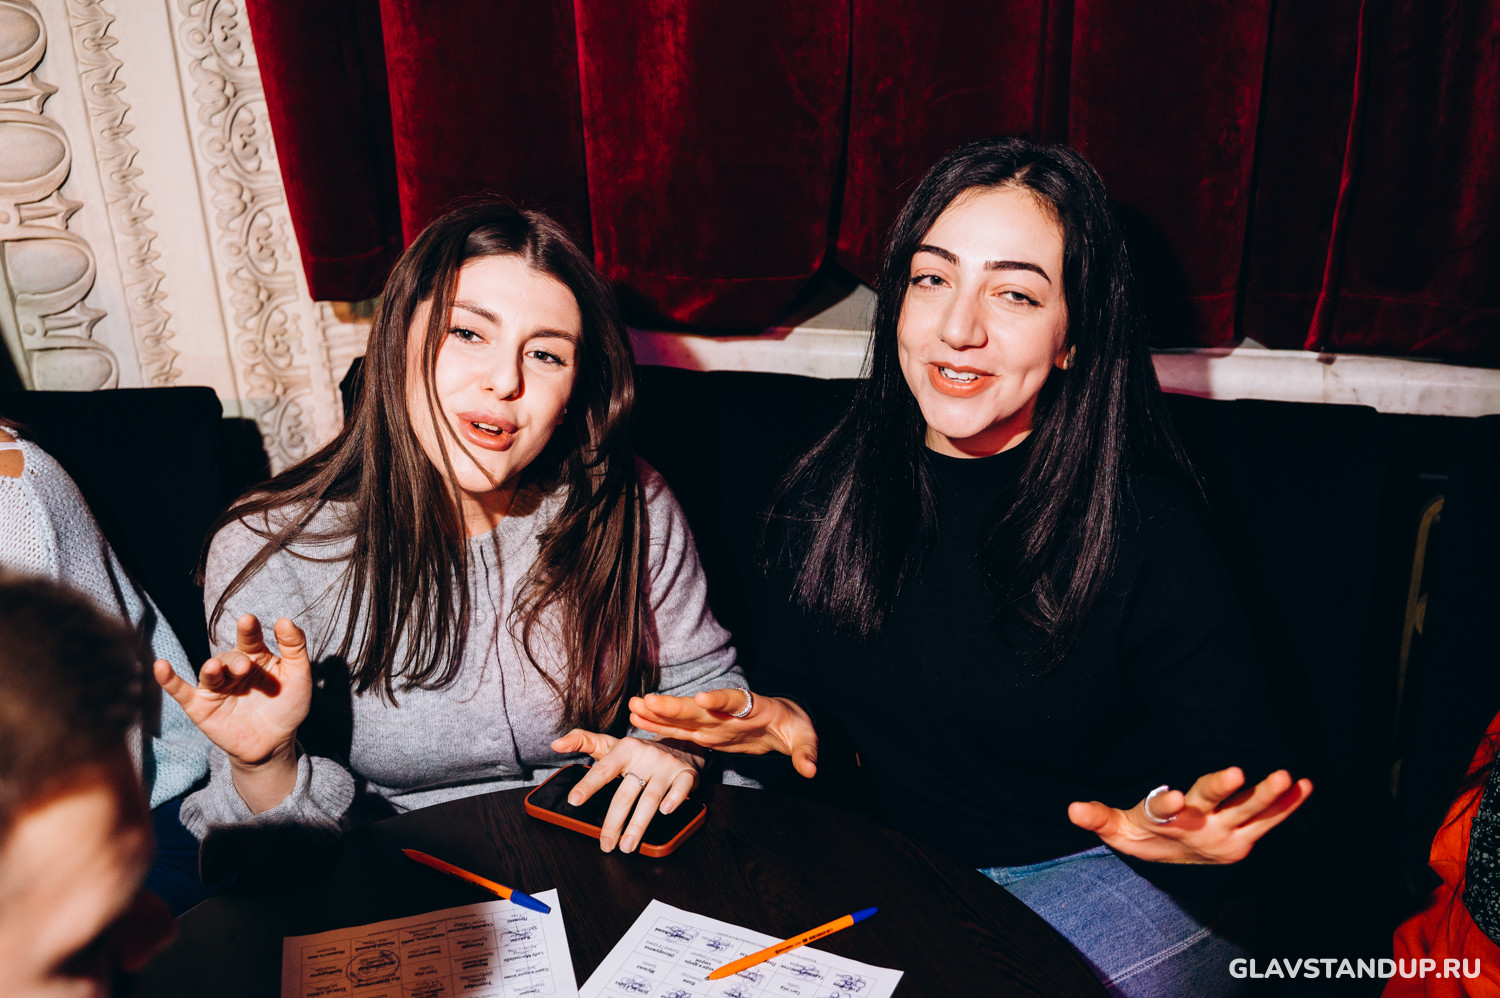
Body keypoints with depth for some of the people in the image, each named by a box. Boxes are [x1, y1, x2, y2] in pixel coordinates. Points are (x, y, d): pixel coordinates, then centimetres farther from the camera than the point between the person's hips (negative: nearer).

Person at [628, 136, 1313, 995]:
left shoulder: (1144, 523, -15)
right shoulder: (829, 493, -2)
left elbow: (1233, 766, -11)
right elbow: (801, 688, 11)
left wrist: (1185, 825, -33)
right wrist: (783, 721, -11)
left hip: (1095, 881, -3)